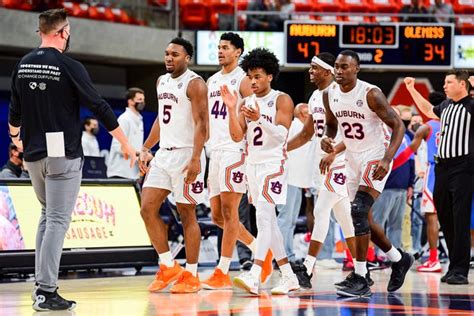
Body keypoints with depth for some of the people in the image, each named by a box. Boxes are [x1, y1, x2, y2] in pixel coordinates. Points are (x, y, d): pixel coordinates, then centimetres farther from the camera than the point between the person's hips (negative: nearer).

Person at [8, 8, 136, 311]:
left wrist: (16, 137, 37)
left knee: (47, 215, 21)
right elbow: (100, 108, -10)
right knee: (58, 220, -4)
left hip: (34, 153, 6)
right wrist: (126, 144, -1)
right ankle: (46, 292, -8)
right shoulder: (69, 67, -11)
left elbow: (15, 112, 15)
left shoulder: (22, 66, 5)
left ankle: (42, 284, 18)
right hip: (63, 154, -6)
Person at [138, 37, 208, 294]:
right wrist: (146, 149, 17)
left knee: (187, 214, -2)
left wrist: (196, 159, -25)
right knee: (147, 208, 0)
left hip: (186, 155, -8)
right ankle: (168, 267, 10)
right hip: (163, 154, 8)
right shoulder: (162, 81, 15)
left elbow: (201, 124, -16)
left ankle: (191, 275, 5)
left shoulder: (194, 84, -9)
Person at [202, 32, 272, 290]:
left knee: (229, 210, -9)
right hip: (216, 152, 8)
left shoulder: (243, 80, -5)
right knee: (218, 215, 8)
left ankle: (223, 273, -8)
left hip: (236, 150, -8)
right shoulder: (212, 81, 18)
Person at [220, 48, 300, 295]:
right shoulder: (246, 103, 12)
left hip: (273, 165, -8)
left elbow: (282, 134, -16)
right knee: (268, 221, 10)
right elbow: (237, 137, 4)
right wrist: (231, 109, -9)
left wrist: (259, 119, -30)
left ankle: (254, 276, -29)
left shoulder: (282, 100, -6)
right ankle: (288, 277, 17)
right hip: (253, 164, 8)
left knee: (264, 217, -19)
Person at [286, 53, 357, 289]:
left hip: (340, 161, -9)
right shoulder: (315, 98, 14)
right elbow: (306, 134, 23)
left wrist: (333, 153, -31)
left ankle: (307, 270, -15)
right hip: (324, 161, 9)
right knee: (343, 216, 12)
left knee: (321, 210, -13)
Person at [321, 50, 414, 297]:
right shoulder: (329, 95, -1)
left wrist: (387, 159, -30)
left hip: (375, 157, -8)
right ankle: (399, 259, 36)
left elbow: (398, 125, -18)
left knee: (359, 210, -22)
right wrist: (326, 139, -7)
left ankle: (360, 279, -20)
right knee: (363, 219, 13)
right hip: (353, 158, 8)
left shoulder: (371, 94, -20)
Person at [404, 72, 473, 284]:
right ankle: (454, 265, 17)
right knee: (444, 216, 9)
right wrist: (412, 90, 40)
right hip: (442, 165, 8)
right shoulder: (446, 106, 18)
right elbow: (429, 111, 38)